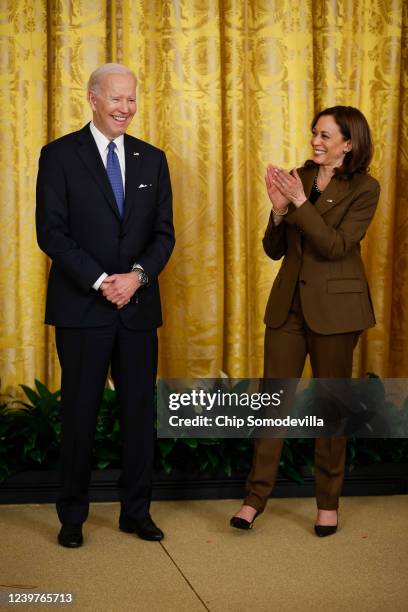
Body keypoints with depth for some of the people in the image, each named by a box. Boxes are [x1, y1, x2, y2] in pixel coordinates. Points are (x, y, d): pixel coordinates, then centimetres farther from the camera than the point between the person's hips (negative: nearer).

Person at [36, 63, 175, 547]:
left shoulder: (151, 159, 11)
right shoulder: (60, 155, -1)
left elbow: (164, 233, 8)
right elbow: (51, 232, -8)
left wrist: (138, 274, -11)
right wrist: (100, 282, -15)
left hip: (139, 306, 4)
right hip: (81, 307, -3)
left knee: (141, 410, 7)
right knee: (80, 413, 4)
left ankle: (136, 511, 21)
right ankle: (72, 516, 18)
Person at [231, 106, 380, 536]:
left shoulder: (364, 188, -6)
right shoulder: (298, 178, 6)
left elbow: (336, 246, -16)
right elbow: (274, 249, 6)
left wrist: (300, 203, -20)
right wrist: (279, 209, -11)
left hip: (333, 307, -4)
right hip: (288, 302, 4)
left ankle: (328, 503, 19)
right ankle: (256, 497, 11)